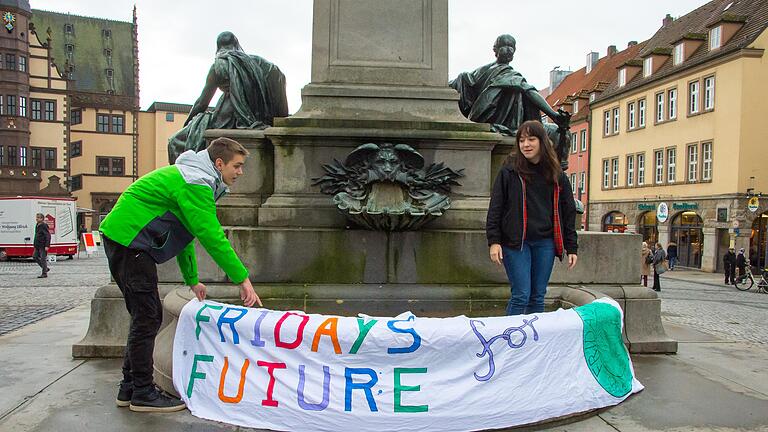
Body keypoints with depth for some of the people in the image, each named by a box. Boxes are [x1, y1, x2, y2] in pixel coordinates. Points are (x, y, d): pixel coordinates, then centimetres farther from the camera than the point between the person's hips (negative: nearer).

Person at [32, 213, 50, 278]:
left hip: (43, 246, -9)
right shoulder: (37, 225, 14)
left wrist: (47, 246, -23)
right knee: (35, 256, 9)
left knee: (43, 259, -5)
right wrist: (35, 244, 21)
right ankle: (45, 268, 20)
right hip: (37, 246, 9)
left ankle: (44, 273, 2)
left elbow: (48, 236, -18)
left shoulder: (44, 226, -14)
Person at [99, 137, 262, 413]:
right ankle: (142, 393, 1)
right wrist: (242, 279, -17)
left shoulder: (191, 177, 19)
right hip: (129, 239, -11)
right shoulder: (196, 183, -15)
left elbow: (184, 232, 23)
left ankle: (130, 387, 20)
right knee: (147, 318, -7)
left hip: (120, 239, 11)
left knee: (146, 316, 13)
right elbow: (212, 236, -20)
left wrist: (192, 280, 24)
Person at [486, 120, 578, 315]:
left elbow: (568, 212, 11)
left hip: (545, 243, 3)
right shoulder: (509, 171, 0)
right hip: (515, 241, -3)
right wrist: (493, 241, -10)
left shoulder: (557, 175, 9)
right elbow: (495, 208, -2)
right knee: (521, 296, -6)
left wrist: (571, 247, 7)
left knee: (538, 297, 8)